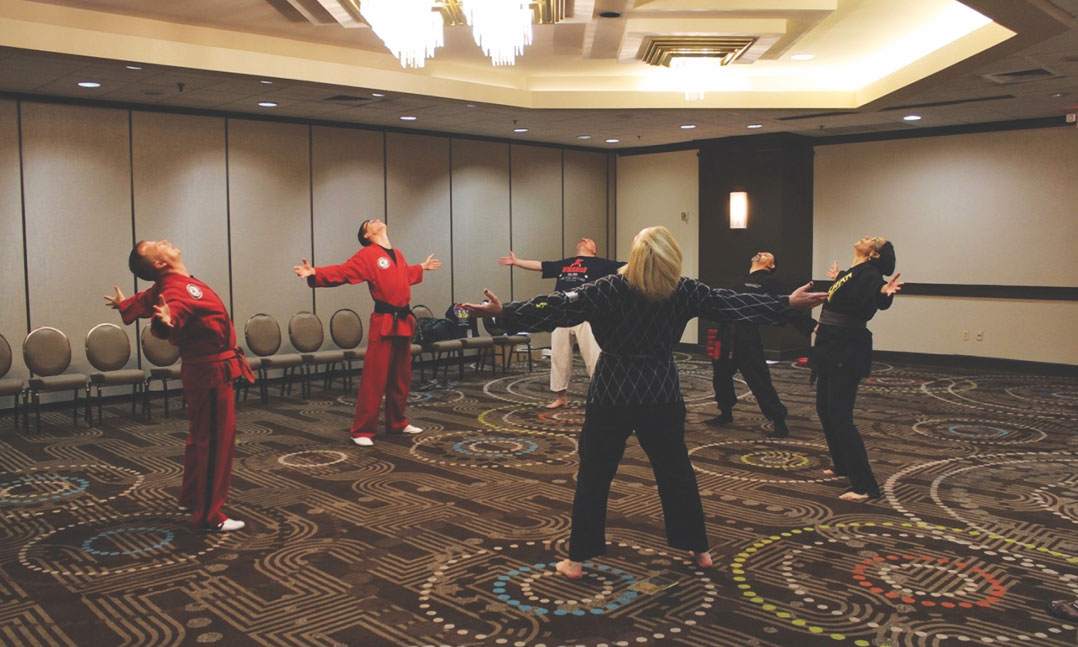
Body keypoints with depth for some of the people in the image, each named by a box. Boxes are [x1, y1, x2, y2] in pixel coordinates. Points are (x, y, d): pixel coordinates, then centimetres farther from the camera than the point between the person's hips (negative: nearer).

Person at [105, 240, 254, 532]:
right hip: (212, 372, -10)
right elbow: (173, 308, -45)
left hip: (202, 370, 10)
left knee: (202, 436, 22)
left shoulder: (169, 285, 7)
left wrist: (125, 305, 48)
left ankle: (191, 498, 38)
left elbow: (148, 299, 27)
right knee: (216, 441, -6)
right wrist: (165, 322, -68)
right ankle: (208, 515, 0)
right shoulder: (180, 289, -23)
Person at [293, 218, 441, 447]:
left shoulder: (398, 255, 16)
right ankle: (362, 431, 0)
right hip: (383, 322, -7)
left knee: (401, 379, 16)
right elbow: (341, 272, -14)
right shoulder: (366, 255, -5)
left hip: (403, 322, 7)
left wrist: (423, 267, 50)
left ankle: (396, 423, 30)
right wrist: (315, 273, -29)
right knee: (374, 379, -7)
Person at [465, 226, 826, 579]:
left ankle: (577, 559, 10)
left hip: (612, 393, -3)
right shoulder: (684, 291, -7)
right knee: (676, 472, 17)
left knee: (593, 476, 6)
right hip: (661, 393, 3)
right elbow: (731, 302, 2)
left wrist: (505, 312, -17)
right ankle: (699, 550, 27)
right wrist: (788, 303, 14)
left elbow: (558, 307, -19)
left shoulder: (609, 290, -16)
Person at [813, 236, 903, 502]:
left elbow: (874, 300, -35)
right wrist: (838, 279, 48)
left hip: (847, 352, -9)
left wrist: (884, 293, -57)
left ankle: (865, 486, -6)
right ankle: (843, 466, 36)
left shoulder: (869, 273, -15)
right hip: (832, 348, 9)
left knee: (840, 417, -11)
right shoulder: (851, 273, 11)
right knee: (825, 410, 18)